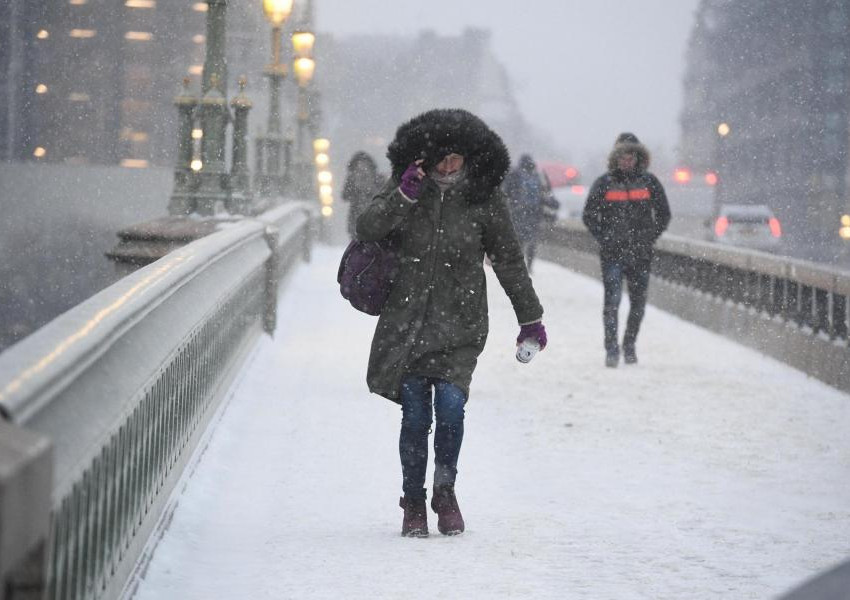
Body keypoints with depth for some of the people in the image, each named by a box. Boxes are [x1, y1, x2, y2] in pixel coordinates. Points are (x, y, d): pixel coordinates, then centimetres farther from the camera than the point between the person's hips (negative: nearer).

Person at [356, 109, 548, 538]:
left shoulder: (483, 200, 0)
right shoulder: (408, 189, 1)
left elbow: (509, 261, 8)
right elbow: (366, 230, -11)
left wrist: (530, 318, 12)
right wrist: (403, 196, -23)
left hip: (460, 325, 0)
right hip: (408, 321, 1)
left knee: (450, 406, -15)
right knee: (415, 415, -2)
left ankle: (445, 490, 9)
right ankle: (413, 503, 16)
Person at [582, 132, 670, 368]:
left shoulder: (649, 182, 4)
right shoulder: (604, 184, 1)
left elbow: (664, 214, 12)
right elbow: (589, 216, 8)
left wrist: (649, 238, 5)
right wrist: (604, 238, 0)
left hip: (641, 254, 2)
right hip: (612, 254, -2)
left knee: (638, 302, 8)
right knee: (612, 301, -12)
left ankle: (629, 346, 23)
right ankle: (611, 350, -9)